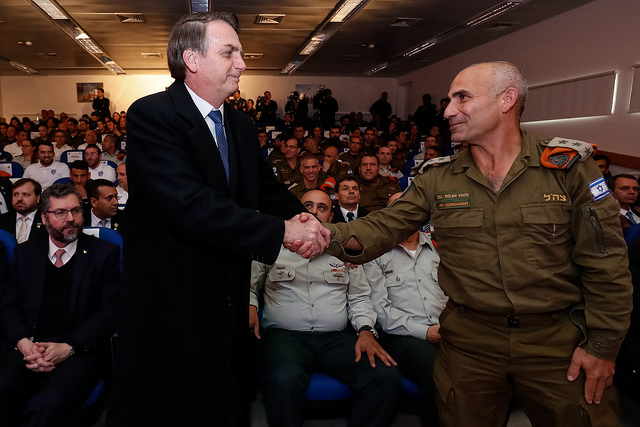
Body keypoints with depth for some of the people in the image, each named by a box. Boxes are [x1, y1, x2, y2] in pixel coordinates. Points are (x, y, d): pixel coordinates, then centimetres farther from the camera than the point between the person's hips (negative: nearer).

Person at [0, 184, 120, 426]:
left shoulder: (105, 253, 6)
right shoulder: (25, 253, 17)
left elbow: (110, 311, -1)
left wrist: (68, 348, -13)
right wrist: (23, 342, -9)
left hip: (80, 350, -3)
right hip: (29, 348, 3)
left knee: (51, 405, -31)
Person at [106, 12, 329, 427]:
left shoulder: (242, 125, 8)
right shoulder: (150, 115, -16)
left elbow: (267, 187, 9)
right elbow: (190, 205, -28)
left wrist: (298, 215, -15)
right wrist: (282, 230, -26)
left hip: (228, 304, 7)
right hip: (170, 306, -7)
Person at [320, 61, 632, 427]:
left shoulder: (569, 167, -6)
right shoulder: (437, 179, 0)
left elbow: (605, 264, -5)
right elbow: (385, 226, -8)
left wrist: (603, 346, -6)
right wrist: (331, 235, -28)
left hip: (558, 341, -1)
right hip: (470, 340, 2)